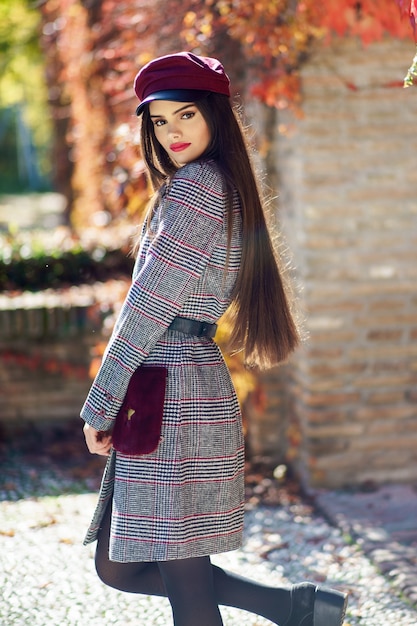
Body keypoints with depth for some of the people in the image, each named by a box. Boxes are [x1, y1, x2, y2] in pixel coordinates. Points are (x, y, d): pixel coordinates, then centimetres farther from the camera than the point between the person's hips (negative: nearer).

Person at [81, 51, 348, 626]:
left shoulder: (195, 186, -11)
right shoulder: (231, 191, 18)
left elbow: (149, 304, -15)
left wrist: (101, 405, -10)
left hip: (171, 394, -10)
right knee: (117, 567, 16)